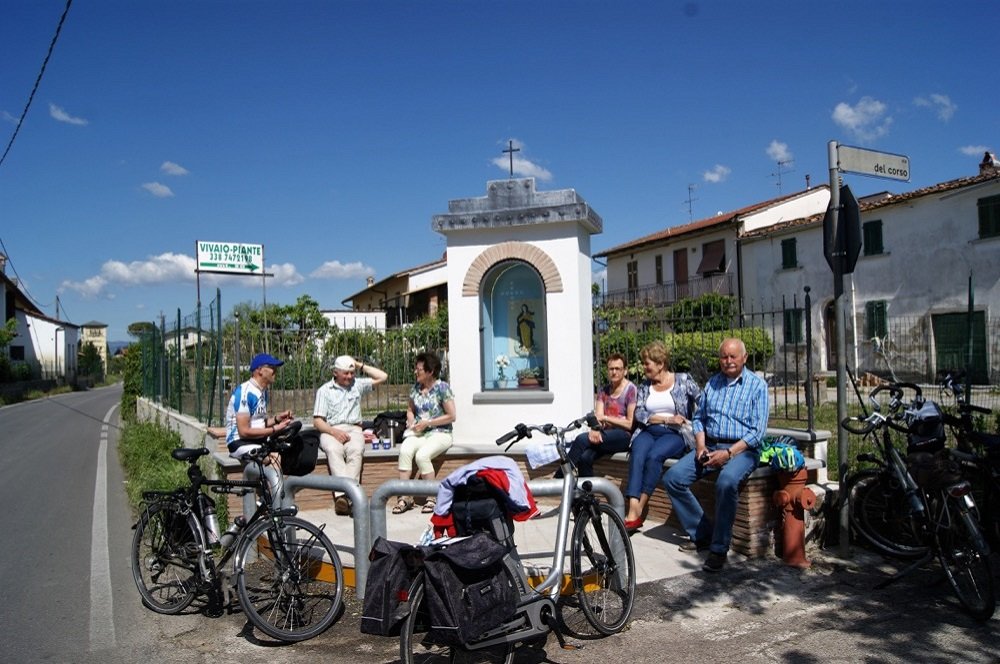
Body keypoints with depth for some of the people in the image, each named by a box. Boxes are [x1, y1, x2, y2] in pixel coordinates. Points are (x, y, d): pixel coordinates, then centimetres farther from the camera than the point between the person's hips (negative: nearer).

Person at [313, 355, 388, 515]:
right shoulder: (324, 390, 12)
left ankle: (342, 495, -45)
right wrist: (334, 431, -14)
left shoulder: (357, 385, 20)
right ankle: (345, 493, -49)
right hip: (330, 431, -1)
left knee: (356, 450, -34)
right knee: (334, 450, -36)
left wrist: (361, 365, 15)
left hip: (353, 429, 1)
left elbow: (382, 376, 14)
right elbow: (317, 421, 4)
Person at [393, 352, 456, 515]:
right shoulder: (415, 388, 9)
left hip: (439, 433, -5)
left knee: (422, 455, -32)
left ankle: (432, 497, -14)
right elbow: (410, 409, 24)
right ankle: (404, 497, -23)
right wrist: (411, 421, 2)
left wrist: (427, 423, -12)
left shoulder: (442, 388, -7)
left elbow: (451, 416, -8)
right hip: (418, 433, 5)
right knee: (404, 451, -28)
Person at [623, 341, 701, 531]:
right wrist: (667, 419, -9)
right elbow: (639, 414, 3)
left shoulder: (683, 380, 6)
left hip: (675, 434, -3)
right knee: (637, 456, -29)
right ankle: (633, 511, -38)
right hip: (648, 432, 3)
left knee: (654, 455, -33)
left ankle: (639, 510, -25)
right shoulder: (644, 386, 16)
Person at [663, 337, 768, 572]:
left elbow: (758, 430, -8)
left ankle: (719, 549, -22)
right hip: (709, 446, 6)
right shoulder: (712, 383, 15)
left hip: (741, 449, -5)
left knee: (726, 482, -36)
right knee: (672, 478, -13)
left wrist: (728, 453, -17)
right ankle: (702, 534, -1)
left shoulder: (757, 385, -1)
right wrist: (700, 446, -2)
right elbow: (699, 418, 17)